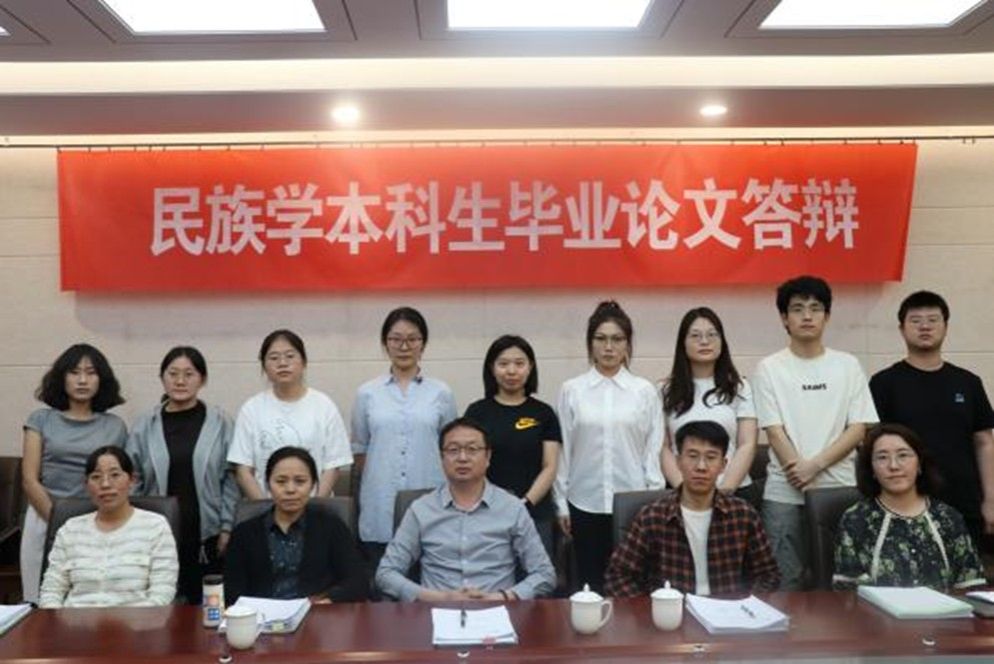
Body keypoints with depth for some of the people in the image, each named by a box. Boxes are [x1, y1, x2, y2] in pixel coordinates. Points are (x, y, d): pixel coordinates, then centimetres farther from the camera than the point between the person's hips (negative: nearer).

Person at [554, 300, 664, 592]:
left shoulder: (645, 391, 0)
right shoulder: (572, 390, 0)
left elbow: (654, 449, 2)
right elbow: (563, 449, 3)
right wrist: (561, 502, 4)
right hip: (585, 503, 0)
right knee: (590, 582, 9)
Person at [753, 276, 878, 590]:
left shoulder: (847, 365, 7)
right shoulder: (770, 367, 2)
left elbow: (858, 429, 0)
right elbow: (774, 432, -3)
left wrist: (815, 464, -11)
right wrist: (801, 476, -12)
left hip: (840, 489, 2)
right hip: (784, 493, -1)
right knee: (784, 584, 1)